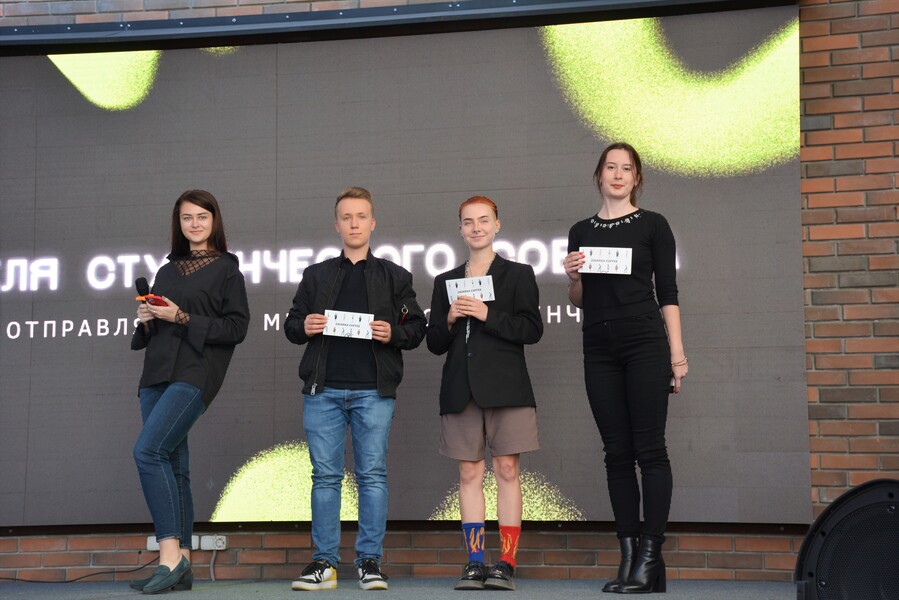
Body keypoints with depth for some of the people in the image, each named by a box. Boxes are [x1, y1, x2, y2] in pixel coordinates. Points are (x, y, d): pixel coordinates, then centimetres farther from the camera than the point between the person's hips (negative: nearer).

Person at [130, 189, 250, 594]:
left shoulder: (226, 269, 4)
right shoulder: (167, 271, 21)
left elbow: (237, 328, -5)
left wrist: (182, 318, -11)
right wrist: (147, 321, 3)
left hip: (195, 374, -6)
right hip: (157, 374, 6)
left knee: (148, 450, -21)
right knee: (171, 464, 3)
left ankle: (171, 554, -19)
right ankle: (180, 565, 6)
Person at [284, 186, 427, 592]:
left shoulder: (395, 277, 11)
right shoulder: (316, 276, 15)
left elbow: (416, 328, 9)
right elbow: (291, 325, 17)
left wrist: (393, 334, -11)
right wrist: (304, 328, -5)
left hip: (373, 391, -1)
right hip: (323, 390, 2)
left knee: (373, 475, -1)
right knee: (325, 476, 2)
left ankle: (370, 561, 5)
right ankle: (325, 562, 8)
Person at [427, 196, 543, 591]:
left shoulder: (518, 274, 7)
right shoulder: (446, 282, 16)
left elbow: (532, 329, -4)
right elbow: (434, 344, 14)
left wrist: (488, 315, -13)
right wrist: (449, 320, -6)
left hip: (505, 387, -3)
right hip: (461, 390, 3)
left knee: (506, 470, -4)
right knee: (469, 473, 2)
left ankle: (507, 563, -1)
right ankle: (475, 563, 5)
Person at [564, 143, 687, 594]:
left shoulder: (652, 225, 3)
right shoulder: (581, 231, 13)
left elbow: (668, 293, 1)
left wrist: (677, 353, -5)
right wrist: (572, 277, -6)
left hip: (644, 343, -4)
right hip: (599, 348, 4)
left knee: (649, 448, -5)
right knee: (616, 451, 5)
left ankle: (650, 554, -1)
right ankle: (628, 552, 10)